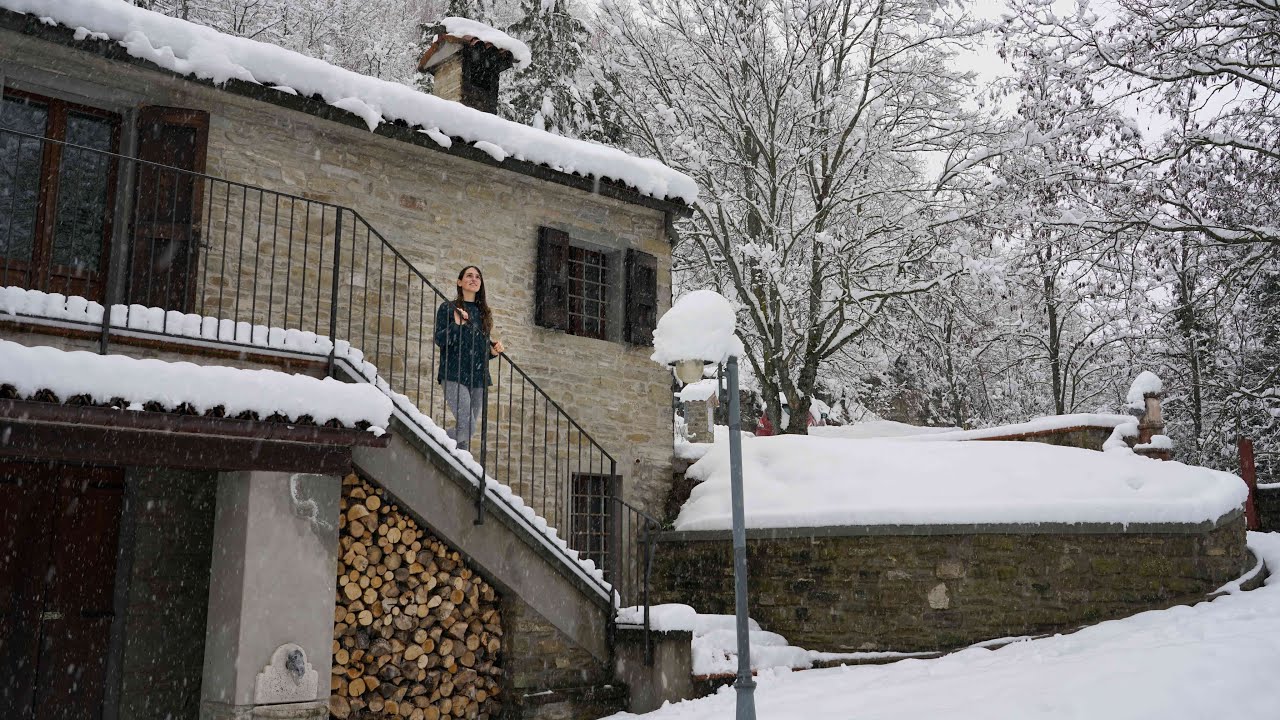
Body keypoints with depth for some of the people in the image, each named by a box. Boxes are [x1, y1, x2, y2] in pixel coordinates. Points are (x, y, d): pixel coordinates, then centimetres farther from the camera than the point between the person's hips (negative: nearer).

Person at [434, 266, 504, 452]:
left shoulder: (484, 312, 19)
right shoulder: (448, 307, 5)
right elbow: (439, 340, -4)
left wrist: (493, 350, 3)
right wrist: (456, 324, -19)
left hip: (478, 377, 5)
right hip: (454, 375, -5)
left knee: (470, 427, 3)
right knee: (467, 425, -19)